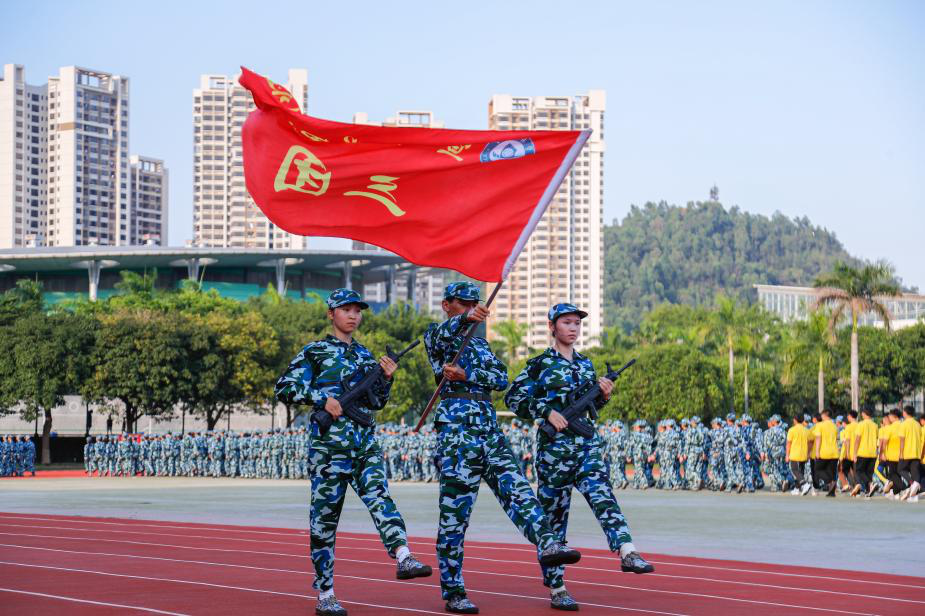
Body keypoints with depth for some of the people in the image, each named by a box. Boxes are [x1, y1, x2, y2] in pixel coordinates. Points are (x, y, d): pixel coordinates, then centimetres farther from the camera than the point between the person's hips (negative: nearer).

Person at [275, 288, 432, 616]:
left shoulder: (365, 355, 21)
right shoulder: (315, 351, 5)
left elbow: (377, 403, 27)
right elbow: (284, 388, -3)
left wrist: (386, 378, 8)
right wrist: (322, 399, -14)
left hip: (365, 441, 4)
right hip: (329, 440, -4)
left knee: (380, 496, -19)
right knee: (325, 514, -2)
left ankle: (403, 558, -39)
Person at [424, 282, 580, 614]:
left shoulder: (480, 343, 24)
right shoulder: (436, 335, 7)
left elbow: (501, 378, 7)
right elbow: (442, 335, -20)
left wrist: (466, 375, -11)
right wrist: (466, 319, -42)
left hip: (489, 427, 6)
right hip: (456, 426, -6)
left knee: (515, 487, -11)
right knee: (454, 511, -5)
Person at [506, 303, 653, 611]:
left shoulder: (586, 363, 16)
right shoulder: (540, 364, 0)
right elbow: (513, 398, -6)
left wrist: (604, 395, 4)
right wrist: (547, 412, -15)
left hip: (587, 442, 4)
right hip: (555, 444, -4)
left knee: (601, 494, -19)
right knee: (554, 511, 0)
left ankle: (627, 552, -37)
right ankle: (556, 588, 6)